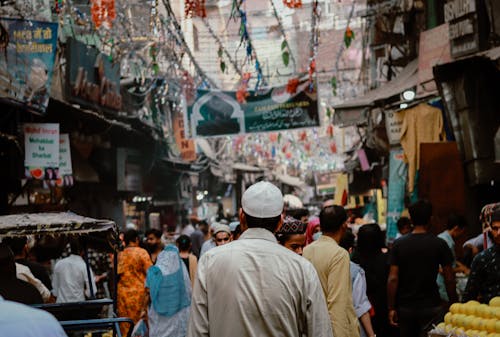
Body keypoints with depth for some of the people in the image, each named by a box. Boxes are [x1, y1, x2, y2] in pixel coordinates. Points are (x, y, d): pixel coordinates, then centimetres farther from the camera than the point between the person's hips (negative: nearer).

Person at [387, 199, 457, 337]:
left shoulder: (398, 244, -3)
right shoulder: (439, 244, -6)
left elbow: (393, 279, -6)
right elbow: (449, 279, -5)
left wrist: (391, 308, -1)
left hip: (405, 306, 2)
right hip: (431, 306, -2)